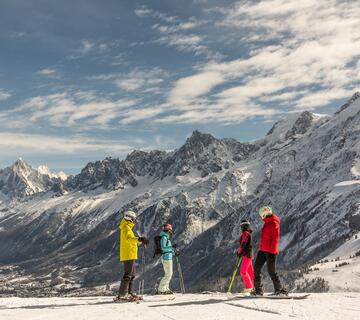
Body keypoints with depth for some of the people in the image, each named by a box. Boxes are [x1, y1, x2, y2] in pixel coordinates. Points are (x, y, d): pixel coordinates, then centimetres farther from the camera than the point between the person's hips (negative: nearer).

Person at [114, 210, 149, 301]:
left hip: (130, 256, 11)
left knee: (132, 275, 17)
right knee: (128, 275, -12)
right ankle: (121, 295, -13)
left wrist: (140, 240, 43)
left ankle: (129, 293, 24)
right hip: (128, 255, -11)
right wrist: (139, 239, -45)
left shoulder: (127, 228, 20)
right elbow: (128, 238, -32)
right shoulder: (126, 228, -12)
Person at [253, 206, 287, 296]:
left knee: (271, 271, -5)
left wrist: (272, 251, -21)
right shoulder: (266, 223, 18)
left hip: (270, 251, -9)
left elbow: (275, 239, -18)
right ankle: (258, 289, 8)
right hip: (263, 250, 9)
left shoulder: (274, 224, -12)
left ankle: (279, 289, 8)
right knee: (256, 268, 3)